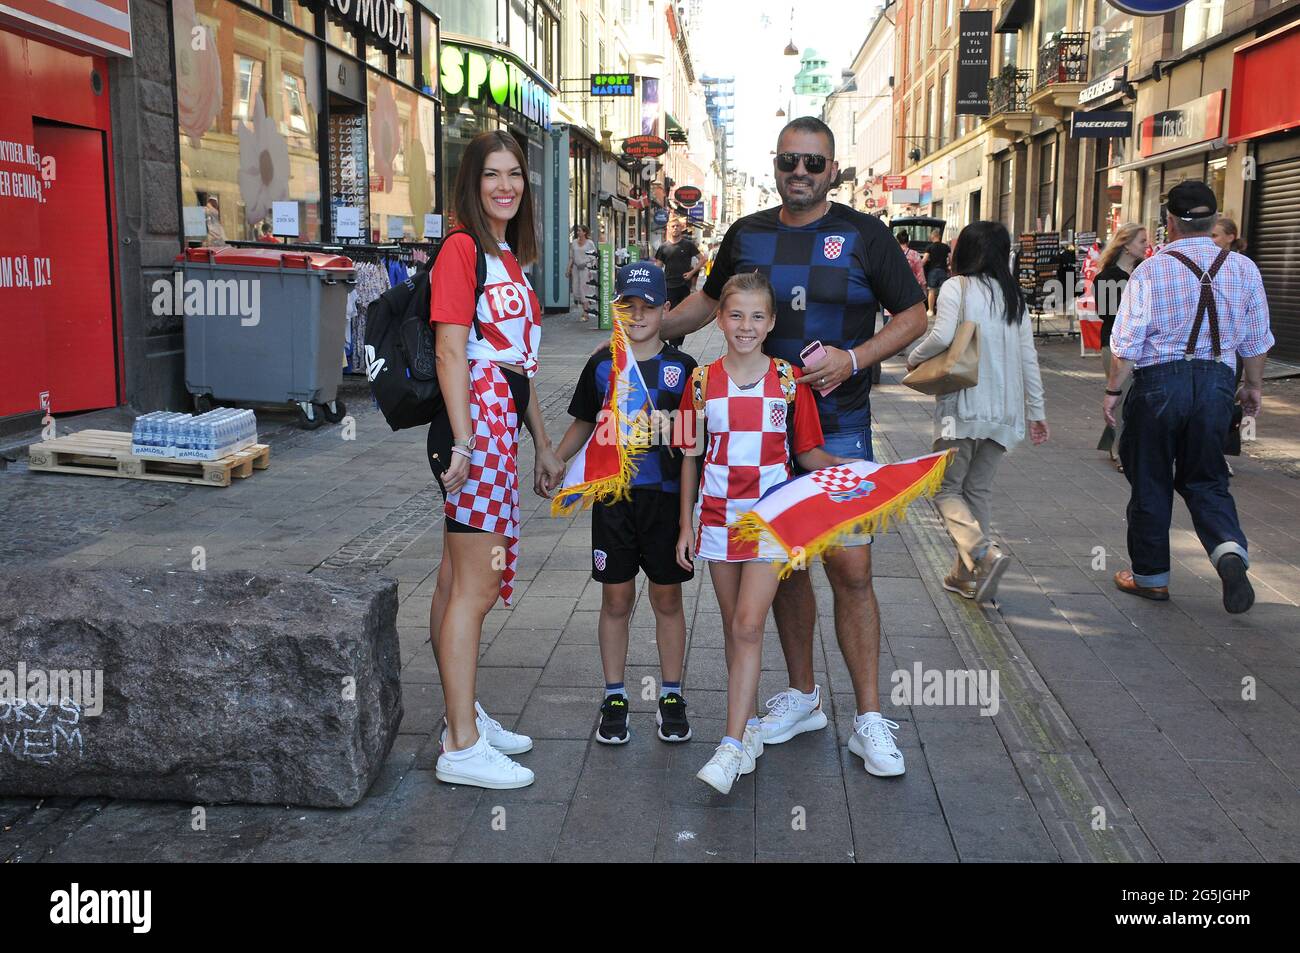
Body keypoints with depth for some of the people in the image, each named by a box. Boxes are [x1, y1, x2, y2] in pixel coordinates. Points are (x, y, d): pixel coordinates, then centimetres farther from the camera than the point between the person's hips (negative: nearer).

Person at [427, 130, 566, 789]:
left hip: (503, 421, 9)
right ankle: (462, 747, 0)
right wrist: (463, 443, -22)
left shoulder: (510, 256, 20)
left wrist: (543, 444, 21)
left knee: (458, 579, 14)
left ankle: (464, 716, 23)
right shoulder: (461, 249, -7)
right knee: (477, 585, -7)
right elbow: (450, 351, -15)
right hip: (475, 419, -9)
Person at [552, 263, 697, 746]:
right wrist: (553, 462, 5)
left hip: (666, 495, -1)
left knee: (667, 598, 8)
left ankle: (671, 697, 22)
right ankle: (614, 698, 21)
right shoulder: (602, 365, 5)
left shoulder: (681, 367, 1)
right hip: (612, 495, 1)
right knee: (616, 599, 8)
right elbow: (583, 424, 13)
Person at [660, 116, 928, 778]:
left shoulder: (863, 235, 0)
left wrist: (852, 360, -13)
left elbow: (913, 315, 2)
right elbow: (709, 301, 24)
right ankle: (802, 696, 27)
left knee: (851, 570, -7)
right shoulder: (746, 235, 9)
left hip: (838, 429, -3)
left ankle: (869, 719, 6)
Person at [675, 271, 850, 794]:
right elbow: (691, 458, 7)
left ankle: (732, 744, -10)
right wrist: (686, 526, 7)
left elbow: (808, 452, 3)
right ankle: (749, 726, 26)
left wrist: (847, 465, -16)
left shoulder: (790, 379, -2)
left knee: (748, 626, -11)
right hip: (717, 516, 3)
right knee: (733, 627, 11)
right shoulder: (702, 381, 2)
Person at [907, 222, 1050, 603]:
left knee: (946, 489, 2)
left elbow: (942, 335, -20)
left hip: (963, 406, -6)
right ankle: (968, 574, 16)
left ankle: (984, 553, -19)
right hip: (1003, 411, 6)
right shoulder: (1013, 295, 14)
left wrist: (914, 359, -2)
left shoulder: (956, 287, -4)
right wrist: (1036, 411, 17)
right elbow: (1028, 359, 12)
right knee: (978, 491, 13)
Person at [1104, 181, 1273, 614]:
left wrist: (1113, 390, 0)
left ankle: (1151, 576, 21)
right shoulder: (1243, 268, 2)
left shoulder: (1152, 269, -9)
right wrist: (1253, 385, 22)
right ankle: (1230, 551, -10)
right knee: (1205, 479, 16)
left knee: (1151, 483, 10)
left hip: (1159, 382, -3)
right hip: (1216, 383, 3)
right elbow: (1257, 340, 9)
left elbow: (1126, 342, -10)